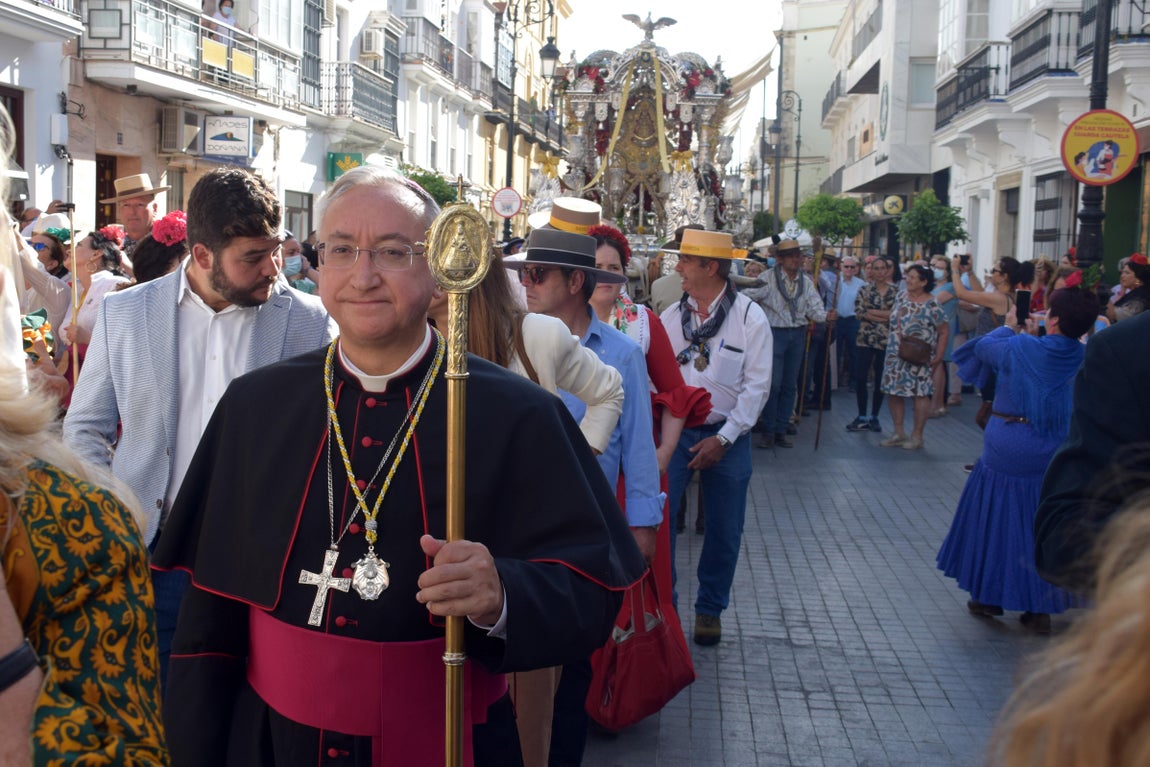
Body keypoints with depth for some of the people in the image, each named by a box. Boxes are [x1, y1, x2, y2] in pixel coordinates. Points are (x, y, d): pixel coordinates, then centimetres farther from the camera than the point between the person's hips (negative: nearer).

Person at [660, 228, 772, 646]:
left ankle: (710, 609, 29)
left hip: (726, 436, -2)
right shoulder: (671, 317, 4)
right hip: (674, 430, 2)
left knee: (724, 530, 8)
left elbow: (756, 385, -8)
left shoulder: (750, 317, -6)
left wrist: (723, 439, -14)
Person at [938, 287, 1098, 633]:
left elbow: (983, 347, 3)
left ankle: (989, 597, 24)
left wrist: (1009, 327, 18)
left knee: (996, 519, 14)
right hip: (1056, 452, 3)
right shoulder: (1084, 357, -8)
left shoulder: (1019, 348, -17)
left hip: (1007, 450, -3)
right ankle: (1041, 608, 20)